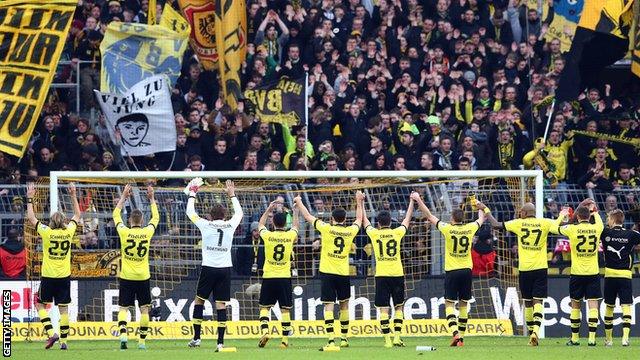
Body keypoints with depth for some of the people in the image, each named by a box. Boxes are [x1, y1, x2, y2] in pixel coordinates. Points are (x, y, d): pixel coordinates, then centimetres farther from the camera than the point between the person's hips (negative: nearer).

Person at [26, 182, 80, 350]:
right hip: (64, 276, 3)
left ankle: (51, 333, -9)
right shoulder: (68, 231, -2)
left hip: (48, 276, -3)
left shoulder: (46, 232, -10)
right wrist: (73, 195, 19)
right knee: (63, 309, 6)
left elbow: (31, 218, 1)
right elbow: (77, 215, 15)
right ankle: (63, 341, 5)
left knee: (41, 305, 9)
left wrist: (30, 199, 8)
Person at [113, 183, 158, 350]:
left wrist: (124, 196, 16)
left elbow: (116, 214, 10)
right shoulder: (147, 232, -5)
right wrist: (152, 198, 23)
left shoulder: (124, 232, -7)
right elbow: (156, 217, 15)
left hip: (126, 277, -1)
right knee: (144, 309, 8)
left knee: (123, 308, 2)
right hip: (143, 278, 1)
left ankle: (123, 334, -19)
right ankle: (142, 341, 7)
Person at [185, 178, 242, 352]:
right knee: (221, 304, -1)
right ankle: (220, 342, -7)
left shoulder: (206, 225, -1)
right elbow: (239, 212, 25)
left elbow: (190, 212, 13)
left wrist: (192, 194, 26)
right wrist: (232, 195, 36)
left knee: (199, 300, 13)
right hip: (225, 268, 1)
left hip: (208, 268, -1)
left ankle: (196, 337, 11)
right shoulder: (230, 225, 4)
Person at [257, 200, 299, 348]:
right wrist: (295, 212, 36)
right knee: (285, 310, 4)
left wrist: (268, 210, 27)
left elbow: (261, 224, 18)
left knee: (264, 307, 8)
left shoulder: (268, 235, -5)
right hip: (285, 277, 1)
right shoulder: (290, 236, -3)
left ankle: (264, 331, -14)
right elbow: (295, 226, 22)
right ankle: (285, 340, 1)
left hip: (268, 277, -1)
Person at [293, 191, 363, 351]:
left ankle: (331, 341, -20)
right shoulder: (350, 231, 4)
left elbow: (308, 216, 6)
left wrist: (298, 202, 22)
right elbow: (359, 219, 26)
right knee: (344, 305, 20)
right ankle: (344, 338, 30)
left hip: (327, 272, -3)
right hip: (343, 273, 3)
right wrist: (359, 202, 39)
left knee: (328, 306, -8)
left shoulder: (326, 229, -5)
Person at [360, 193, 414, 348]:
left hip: (381, 275, -1)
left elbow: (364, 220, 16)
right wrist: (412, 202, 29)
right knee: (399, 307, 10)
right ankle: (397, 337, 1)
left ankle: (387, 339, -7)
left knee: (383, 309, 0)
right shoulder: (397, 233, 0)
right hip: (397, 274, 1)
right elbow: (408, 219, 16)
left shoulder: (374, 234, -1)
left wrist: (361, 203, 29)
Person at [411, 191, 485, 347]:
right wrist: (480, 207, 43)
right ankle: (461, 337, 13)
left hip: (451, 271, -3)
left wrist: (418, 200, 9)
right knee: (463, 304, 11)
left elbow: (429, 216, -1)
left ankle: (455, 333, -21)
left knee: (449, 303, -1)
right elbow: (481, 219, 22)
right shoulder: (470, 228, 0)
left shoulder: (447, 229, -9)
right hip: (467, 270, 3)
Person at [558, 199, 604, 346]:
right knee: (593, 305, -2)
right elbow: (599, 222, 23)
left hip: (577, 273, -1)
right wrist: (594, 211, 40)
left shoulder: (572, 229, -8)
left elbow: (558, 228, 15)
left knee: (575, 305, 11)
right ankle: (592, 338, -10)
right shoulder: (596, 228, -3)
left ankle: (575, 338, 16)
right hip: (593, 273, 1)